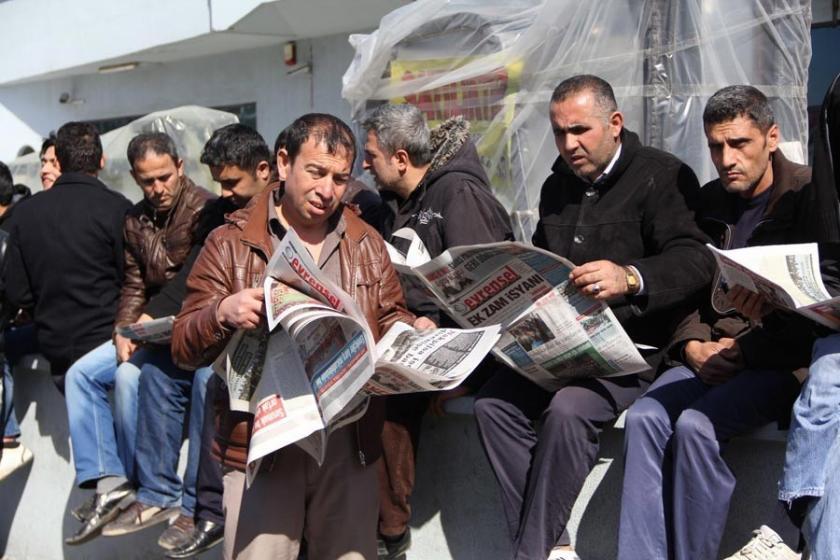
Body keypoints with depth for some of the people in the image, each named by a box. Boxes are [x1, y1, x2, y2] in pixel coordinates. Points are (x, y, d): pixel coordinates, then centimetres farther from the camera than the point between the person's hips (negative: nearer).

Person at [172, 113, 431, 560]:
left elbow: (389, 322, 14)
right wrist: (223, 314, -22)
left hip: (350, 443, 3)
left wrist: (415, 332, -9)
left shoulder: (367, 244, 10)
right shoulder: (230, 243, 1)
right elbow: (183, 347, -1)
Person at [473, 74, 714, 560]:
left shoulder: (663, 176, -4)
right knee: (494, 402, -18)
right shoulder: (557, 187, 18)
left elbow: (696, 261, -18)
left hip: (634, 343, -6)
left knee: (568, 410, -32)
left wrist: (630, 278, -37)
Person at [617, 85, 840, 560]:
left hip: (784, 361, -5)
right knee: (644, 418, -23)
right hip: (711, 356, 5)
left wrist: (746, 349, -15)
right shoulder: (708, 202, 15)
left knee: (695, 425, -30)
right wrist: (693, 344, -4)